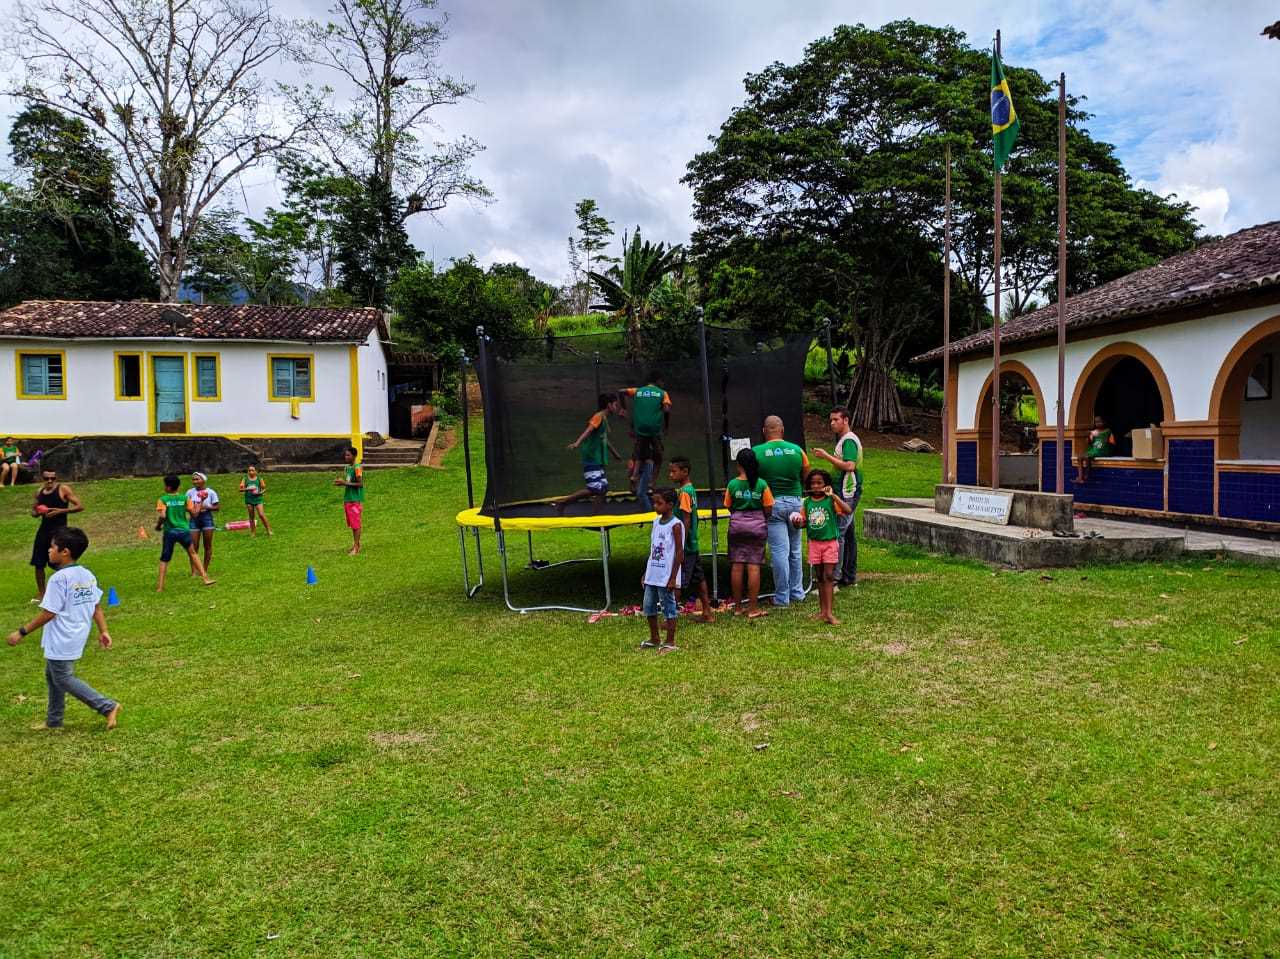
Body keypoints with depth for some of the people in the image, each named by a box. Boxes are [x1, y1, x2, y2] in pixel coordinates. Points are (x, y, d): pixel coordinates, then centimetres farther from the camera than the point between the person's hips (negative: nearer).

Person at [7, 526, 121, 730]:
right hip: (76, 638, 9)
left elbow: (48, 613, -20)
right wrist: (103, 631, 11)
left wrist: (22, 632, -13)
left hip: (61, 641, -9)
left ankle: (108, 707, -4)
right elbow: (97, 606, 7)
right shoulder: (88, 575, 4)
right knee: (52, 676, 22)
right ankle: (53, 721, 31)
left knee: (64, 679, 2)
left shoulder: (59, 578, -20)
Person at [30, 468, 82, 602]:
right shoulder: (39, 491, 9)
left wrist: (60, 511, -21)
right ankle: (41, 593, 22)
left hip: (59, 530, -6)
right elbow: (33, 510, 20)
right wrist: (37, 512, -4)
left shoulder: (63, 489, -8)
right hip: (44, 529, 6)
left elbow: (80, 507, -12)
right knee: (38, 563, 9)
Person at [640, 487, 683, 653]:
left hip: (666, 576, -8)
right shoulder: (656, 522, 10)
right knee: (648, 607, 13)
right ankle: (654, 639, 28)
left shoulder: (675, 525, -12)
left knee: (669, 608, 2)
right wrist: (646, 573, 16)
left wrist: (673, 578, -15)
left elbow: (679, 552, -13)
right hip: (652, 575, 8)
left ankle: (670, 642, 12)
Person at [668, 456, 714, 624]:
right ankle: (707, 613, 19)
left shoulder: (683, 492, -17)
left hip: (685, 547, -10)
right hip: (693, 544, 10)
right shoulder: (691, 489, 11)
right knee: (698, 578, 14)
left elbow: (686, 521, -20)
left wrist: (680, 546, -20)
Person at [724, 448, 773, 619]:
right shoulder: (762, 484, -6)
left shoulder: (732, 484, -4)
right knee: (754, 566, -1)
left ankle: (737, 607, 13)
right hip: (757, 526, -1)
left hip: (736, 526, 1)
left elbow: (729, 507, 4)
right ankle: (753, 608, 1)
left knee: (736, 566, 6)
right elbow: (768, 508, -3)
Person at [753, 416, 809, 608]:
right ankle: (797, 593, 24)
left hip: (772, 504, -3)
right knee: (795, 551, 16)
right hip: (795, 502, 3)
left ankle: (782, 597, 5)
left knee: (779, 552, 0)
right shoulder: (797, 450, 2)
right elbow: (807, 479, 8)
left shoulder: (756, 453, -6)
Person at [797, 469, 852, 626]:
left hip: (830, 543, -4)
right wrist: (798, 522, -13)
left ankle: (829, 612, -6)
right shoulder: (807, 502, 3)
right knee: (819, 577, 11)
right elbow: (804, 522, 10)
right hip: (814, 543, 4)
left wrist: (833, 495, -28)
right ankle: (822, 610, 18)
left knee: (828, 576, -6)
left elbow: (847, 510, -24)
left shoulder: (830, 500, -9)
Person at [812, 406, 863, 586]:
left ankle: (835, 576, -14)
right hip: (847, 492, 11)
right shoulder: (843, 439, 19)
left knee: (837, 533, -13)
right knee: (849, 533, 12)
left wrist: (827, 456, -21)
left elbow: (849, 466, -25)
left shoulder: (849, 440, -13)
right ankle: (850, 576, 17)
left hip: (847, 493, -11)